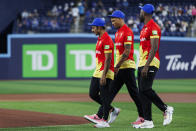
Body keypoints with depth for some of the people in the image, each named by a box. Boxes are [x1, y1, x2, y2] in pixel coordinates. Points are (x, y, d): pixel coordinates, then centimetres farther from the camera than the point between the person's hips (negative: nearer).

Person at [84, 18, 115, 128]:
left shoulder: (107, 40, -16)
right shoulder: (100, 39, 16)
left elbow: (108, 59, -21)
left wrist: (103, 75, -25)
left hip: (105, 73, -10)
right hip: (98, 72, 10)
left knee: (104, 97, -6)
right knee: (93, 94, 11)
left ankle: (104, 121, -2)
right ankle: (111, 109, 20)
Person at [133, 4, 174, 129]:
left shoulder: (153, 27, -11)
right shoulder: (144, 28, 20)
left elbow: (154, 48, -19)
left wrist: (146, 66, -25)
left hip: (150, 63, -10)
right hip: (142, 64, 10)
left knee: (146, 89, -17)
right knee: (143, 91, 4)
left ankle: (166, 109, -4)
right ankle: (148, 121, 4)